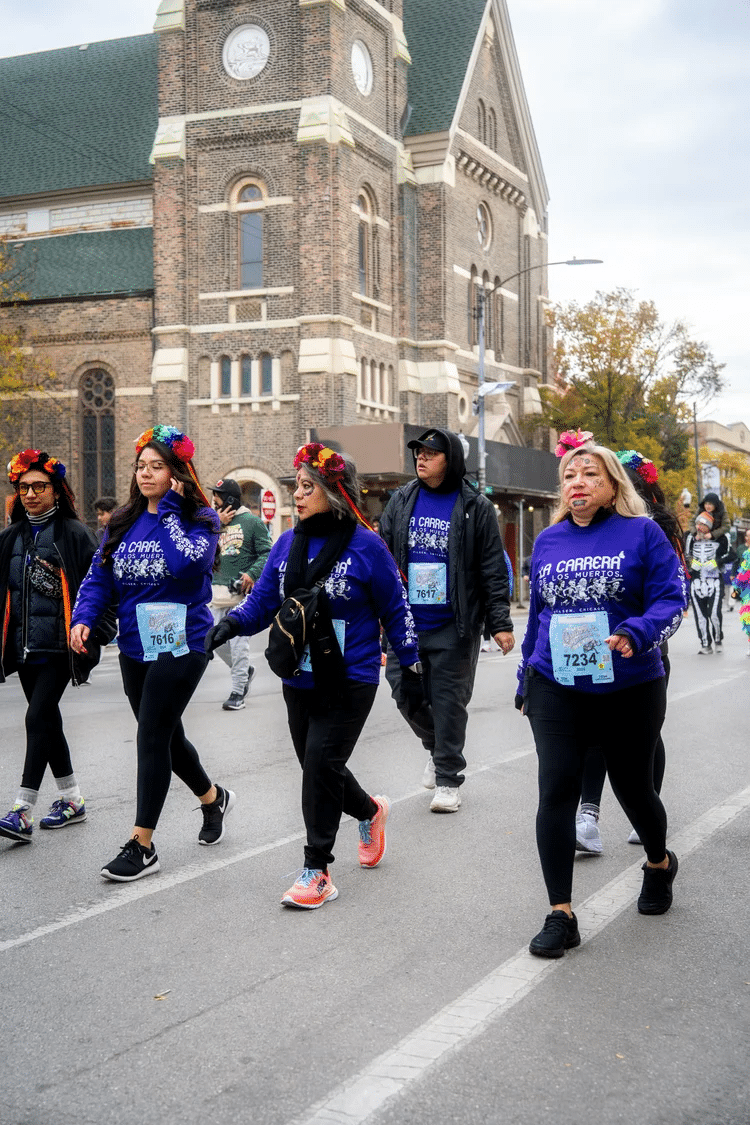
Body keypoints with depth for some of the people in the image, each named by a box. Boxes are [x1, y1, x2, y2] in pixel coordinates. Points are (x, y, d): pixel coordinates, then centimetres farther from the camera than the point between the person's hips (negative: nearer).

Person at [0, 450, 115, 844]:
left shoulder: (74, 534, -3)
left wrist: (92, 634, -12)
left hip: (59, 645, -6)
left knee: (38, 718, -13)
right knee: (48, 721, 12)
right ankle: (71, 800, 24)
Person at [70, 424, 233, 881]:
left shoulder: (199, 517, -7)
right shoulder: (124, 521, 8)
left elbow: (186, 562, -26)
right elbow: (99, 575, 5)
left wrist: (168, 509, -18)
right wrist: (84, 617, -12)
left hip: (181, 644, -6)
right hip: (135, 646, 6)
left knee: (152, 736, -9)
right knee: (166, 735, 17)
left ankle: (142, 845, -1)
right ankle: (214, 797, 42)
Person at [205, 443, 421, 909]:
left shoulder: (366, 546, -10)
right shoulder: (287, 544, 5)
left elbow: (395, 609, -2)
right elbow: (263, 600, 6)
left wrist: (412, 665, 2)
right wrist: (232, 622, -14)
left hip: (350, 682, -6)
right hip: (300, 679, 6)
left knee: (322, 762, -13)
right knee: (316, 766, 13)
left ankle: (317, 871, -2)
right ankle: (370, 811, 44)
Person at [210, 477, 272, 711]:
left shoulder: (252, 522, -2)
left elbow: (267, 553, -6)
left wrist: (252, 574, -20)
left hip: (243, 591, -6)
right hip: (219, 591, 6)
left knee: (238, 641, -7)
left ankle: (238, 691, -1)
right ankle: (244, 670, 32)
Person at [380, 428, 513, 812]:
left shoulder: (475, 507, -3)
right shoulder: (401, 501, 7)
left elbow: (494, 571, -3)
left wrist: (500, 623, -7)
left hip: (454, 625, -3)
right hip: (405, 621, 4)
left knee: (449, 700, 2)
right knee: (403, 690, 5)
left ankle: (448, 779, 16)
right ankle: (436, 746, 35)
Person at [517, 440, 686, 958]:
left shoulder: (642, 533, -4)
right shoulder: (548, 542, 7)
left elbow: (671, 599, -11)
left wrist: (637, 633, -30)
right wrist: (526, 679, 20)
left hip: (630, 688, -2)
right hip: (557, 688, 2)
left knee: (633, 786, 15)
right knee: (557, 790, -8)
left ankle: (659, 863, 47)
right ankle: (561, 915, -1)